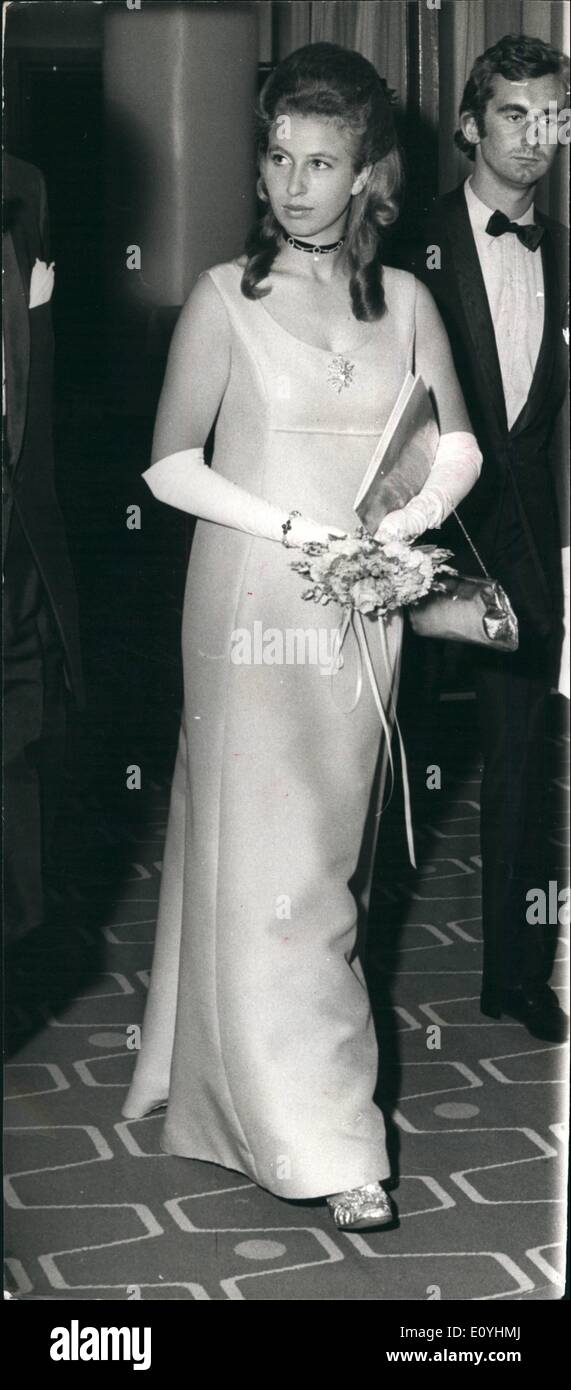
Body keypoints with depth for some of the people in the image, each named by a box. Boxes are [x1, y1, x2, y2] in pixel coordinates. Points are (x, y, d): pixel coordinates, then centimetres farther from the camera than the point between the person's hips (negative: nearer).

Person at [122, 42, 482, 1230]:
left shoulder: (405, 302, 5)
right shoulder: (227, 295, -4)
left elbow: (460, 447, 10)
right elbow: (171, 463, -4)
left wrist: (405, 524, -9)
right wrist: (295, 527, -14)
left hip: (362, 609, 4)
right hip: (252, 597, -4)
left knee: (334, 849, 10)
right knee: (269, 858, -5)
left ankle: (237, 1066, 28)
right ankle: (322, 1141, 1)